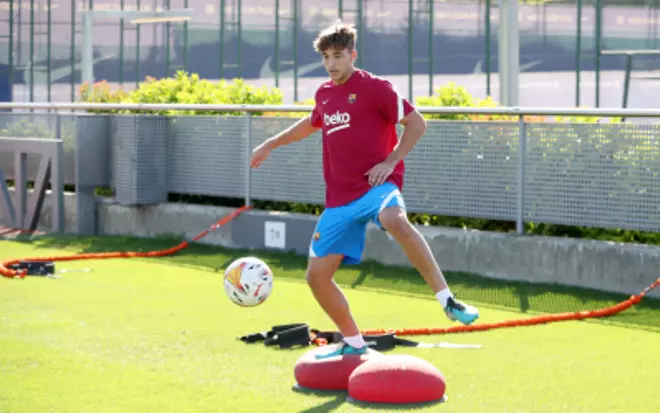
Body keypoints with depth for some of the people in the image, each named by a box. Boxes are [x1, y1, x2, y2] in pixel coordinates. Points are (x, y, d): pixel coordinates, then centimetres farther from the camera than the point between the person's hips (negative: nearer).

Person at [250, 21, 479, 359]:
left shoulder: (374, 87, -4)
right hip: (340, 199, 7)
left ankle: (448, 301, -38)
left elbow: (416, 123, -5)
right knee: (317, 275, 2)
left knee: (396, 221, -41)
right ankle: (354, 344, 22)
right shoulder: (324, 94, 15)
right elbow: (311, 123, 38)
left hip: (376, 186, -7)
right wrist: (270, 144, 42)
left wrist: (391, 161, -14)